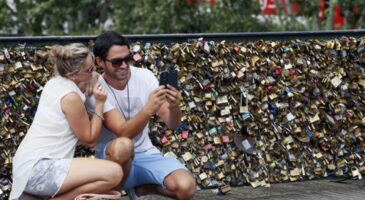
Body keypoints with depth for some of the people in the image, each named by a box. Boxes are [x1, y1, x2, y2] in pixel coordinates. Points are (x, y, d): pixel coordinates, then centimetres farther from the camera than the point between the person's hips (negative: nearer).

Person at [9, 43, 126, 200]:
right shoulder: (71, 97, -14)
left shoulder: (54, 83, 11)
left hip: (31, 164, 10)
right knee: (114, 173, -22)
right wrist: (99, 103, -6)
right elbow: (89, 140, -5)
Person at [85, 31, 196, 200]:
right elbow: (124, 133, -27)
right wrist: (149, 109, -43)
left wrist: (174, 108, -31)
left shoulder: (145, 76, -6)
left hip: (146, 154, 3)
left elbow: (172, 124, -7)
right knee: (121, 147, -40)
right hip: (113, 157, -3)